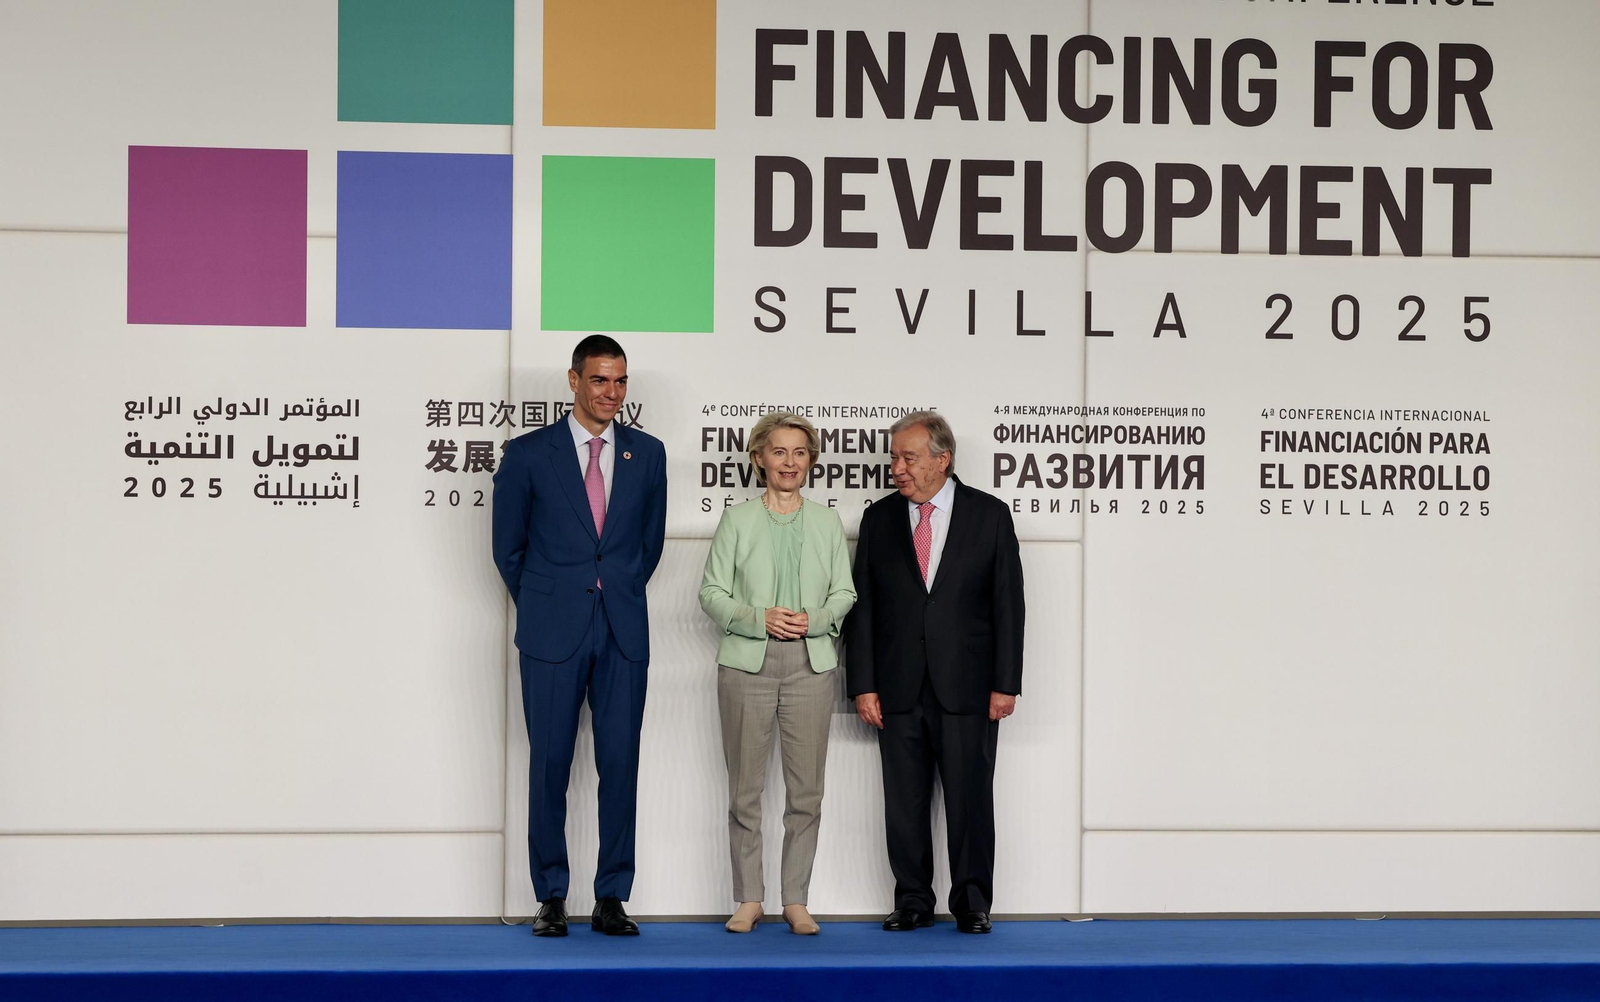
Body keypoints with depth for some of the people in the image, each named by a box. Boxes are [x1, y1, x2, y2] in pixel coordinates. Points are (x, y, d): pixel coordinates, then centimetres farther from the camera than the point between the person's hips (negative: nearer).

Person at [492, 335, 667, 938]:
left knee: (620, 763, 1)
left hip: (623, 633, 2)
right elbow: (508, 547, 9)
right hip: (553, 635, -2)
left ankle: (611, 899, 9)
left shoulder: (648, 454, 9)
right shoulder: (528, 454, 1)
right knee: (549, 764, 1)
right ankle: (551, 899, 10)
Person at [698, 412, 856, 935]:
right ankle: (749, 899, 11)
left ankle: (796, 901, 9)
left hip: (810, 664, 2)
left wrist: (814, 619, -10)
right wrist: (760, 618, -13)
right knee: (745, 789, 1)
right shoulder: (736, 519, 6)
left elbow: (844, 592, 10)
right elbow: (711, 592, 2)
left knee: (806, 790, 0)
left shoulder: (827, 521, 12)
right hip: (747, 664, -1)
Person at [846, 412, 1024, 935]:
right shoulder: (878, 519, 8)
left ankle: (972, 905, 11)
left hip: (967, 689, -2)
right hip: (899, 689, 2)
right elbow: (862, 607, 6)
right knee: (904, 801, 5)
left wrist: (1005, 684, -5)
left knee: (970, 799, 1)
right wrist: (863, 685, -1)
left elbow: (1007, 603, 1)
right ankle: (913, 902, 15)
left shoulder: (990, 515, 2)